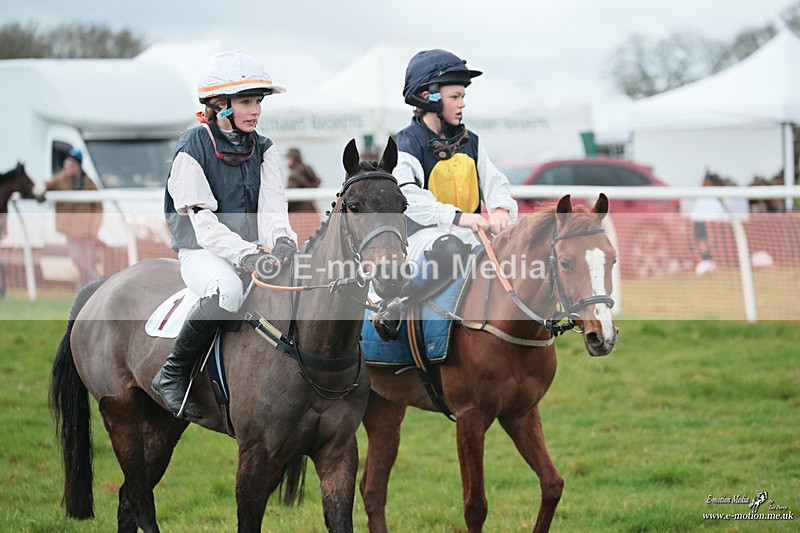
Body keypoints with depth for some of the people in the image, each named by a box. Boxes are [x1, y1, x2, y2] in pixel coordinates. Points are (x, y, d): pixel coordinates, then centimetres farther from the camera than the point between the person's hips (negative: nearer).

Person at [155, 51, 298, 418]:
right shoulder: (192, 151, -8)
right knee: (227, 291, -37)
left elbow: (272, 208, -2)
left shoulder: (264, 151, 10)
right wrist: (247, 254, -31)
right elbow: (203, 223, -16)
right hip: (203, 251, -6)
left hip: (254, 249, 6)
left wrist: (281, 240, -26)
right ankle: (172, 374, -20)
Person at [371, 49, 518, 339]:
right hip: (423, 232, -6)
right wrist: (457, 216, -32)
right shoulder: (408, 143, -6)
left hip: (470, 231, 7)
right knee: (451, 249, -40)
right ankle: (398, 305, -25)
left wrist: (500, 208, -16)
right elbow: (407, 198, -20)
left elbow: (493, 179, 10)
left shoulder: (469, 141, 15)